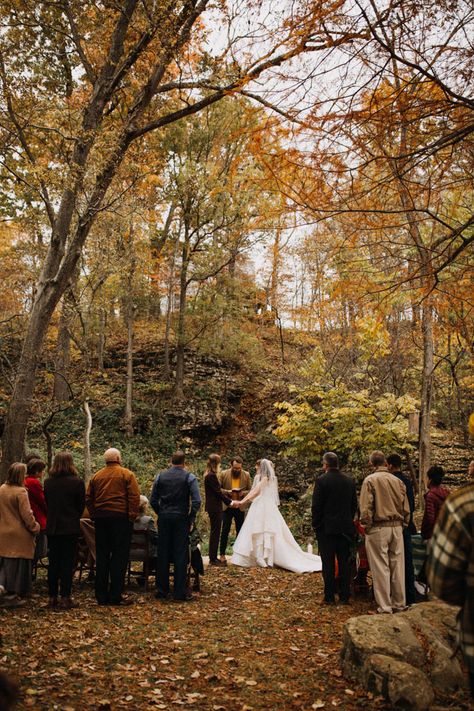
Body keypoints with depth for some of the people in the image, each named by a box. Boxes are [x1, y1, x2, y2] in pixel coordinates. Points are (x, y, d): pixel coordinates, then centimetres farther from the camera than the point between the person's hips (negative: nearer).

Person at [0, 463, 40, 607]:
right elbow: (26, 514, -17)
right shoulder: (20, 491, -17)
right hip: (19, 535, -6)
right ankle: (13, 596, 12)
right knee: (18, 564, 5)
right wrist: (35, 528, -5)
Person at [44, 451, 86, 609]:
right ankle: (65, 599, 4)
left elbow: (46, 503, 7)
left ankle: (52, 598, 17)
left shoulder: (48, 482, -1)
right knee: (67, 563, 2)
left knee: (53, 562, 12)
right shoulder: (77, 482, -11)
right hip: (70, 528, -4)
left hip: (52, 528, 4)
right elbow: (81, 505, -3)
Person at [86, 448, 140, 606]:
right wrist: (132, 516, -7)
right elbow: (134, 497, -11)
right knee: (119, 556, 0)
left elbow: (88, 498, 10)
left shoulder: (96, 476, 10)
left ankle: (101, 595, 14)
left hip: (100, 517, 5)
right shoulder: (127, 474, -3)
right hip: (120, 517, -4)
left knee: (101, 556, 10)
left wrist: (94, 515, 14)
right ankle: (115, 596, -1)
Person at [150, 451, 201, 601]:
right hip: (181, 518, -3)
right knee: (181, 554, 2)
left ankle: (161, 590, 15)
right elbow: (196, 501, -11)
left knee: (163, 554, 9)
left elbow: (153, 500, 5)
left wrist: (161, 513, 13)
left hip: (164, 517, 3)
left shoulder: (160, 476, 5)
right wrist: (191, 519, -1)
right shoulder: (189, 477, -4)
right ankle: (180, 592, 4)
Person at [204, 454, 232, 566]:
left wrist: (229, 499, 12)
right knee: (215, 532, -3)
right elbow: (218, 492, -18)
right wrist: (230, 502, -9)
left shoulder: (209, 475, 13)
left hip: (213, 507, 10)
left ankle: (213, 558, 21)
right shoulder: (212, 476, -18)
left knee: (215, 532, 14)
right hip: (214, 507, -10)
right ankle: (213, 559, 2)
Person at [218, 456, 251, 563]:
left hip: (240, 507, 2)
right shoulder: (224, 474, -7)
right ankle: (222, 554, 7)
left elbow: (250, 490, 6)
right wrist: (227, 492, -20)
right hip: (227, 506, -2)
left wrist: (243, 493, -15)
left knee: (240, 531, 10)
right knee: (225, 531, -1)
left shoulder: (246, 475, 0)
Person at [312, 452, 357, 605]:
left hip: (326, 528, -4)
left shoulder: (321, 480, -12)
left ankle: (329, 597, 7)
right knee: (344, 563, 10)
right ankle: (344, 596, 15)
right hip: (345, 528, 4)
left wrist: (315, 524, 0)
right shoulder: (350, 480, 3)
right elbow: (354, 504, 9)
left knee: (328, 563, 2)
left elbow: (316, 505, -11)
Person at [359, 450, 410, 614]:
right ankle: (399, 604, 20)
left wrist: (366, 527, -1)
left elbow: (366, 508, -12)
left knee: (381, 568, 1)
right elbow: (406, 507, 7)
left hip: (378, 528, -4)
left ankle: (385, 607, 5)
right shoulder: (397, 480, 5)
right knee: (397, 566, 11)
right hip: (397, 527, 5)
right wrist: (402, 525, 17)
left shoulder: (370, 480, -8)